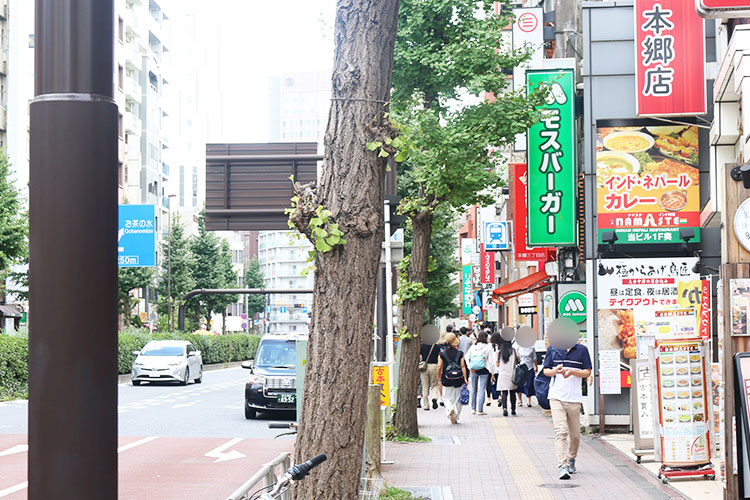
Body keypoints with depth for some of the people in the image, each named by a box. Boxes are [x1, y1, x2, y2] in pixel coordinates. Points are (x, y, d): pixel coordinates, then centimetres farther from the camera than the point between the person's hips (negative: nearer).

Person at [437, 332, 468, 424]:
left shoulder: (442, 354, -4)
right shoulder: (460, 353, -1)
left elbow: (439, 367, -4)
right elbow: (463, 366, -5)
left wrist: (439, 379, 5)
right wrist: (465, 379, -3)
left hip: (447, 380, -1)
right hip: (458, 380, 1)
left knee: (447, 398, 10)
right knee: (457, 399, 14)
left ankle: (450, 410, -19)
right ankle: (456, 417, 16)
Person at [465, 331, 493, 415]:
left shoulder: (472, 347, 3)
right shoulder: (488, 347, -6)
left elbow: (467, 357, 0)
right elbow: (490, 361, -6)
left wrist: (470, 368, 0)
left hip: (473, 370, 3)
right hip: (484, 370, -3)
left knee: (474, 389, 15)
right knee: (482, 389, -1)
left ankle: (473, 409, 20)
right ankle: (480, 410, -4)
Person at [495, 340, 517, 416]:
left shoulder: (499, 353, -2)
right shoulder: (513, 351, -3)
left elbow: (497, 364, 3)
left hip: (502, 375, 0)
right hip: (512, 375, 0)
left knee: (504, 393, -1)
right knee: (512, 393, 13)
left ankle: (505, 408, -20)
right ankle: (513, 409, 19)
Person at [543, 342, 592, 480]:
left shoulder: (582, 350, 5)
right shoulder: (553, 349, 7)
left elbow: (587, 372, 5)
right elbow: (546, 370, 11)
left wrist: (572, 372, -13)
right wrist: (555, 371, -12)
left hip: (574, 397, 1)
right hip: (556, 396, -1)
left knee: (575, 434, 9)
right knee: (560, 431, -13)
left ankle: (571, 459, 35)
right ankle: (562, 466, -16)